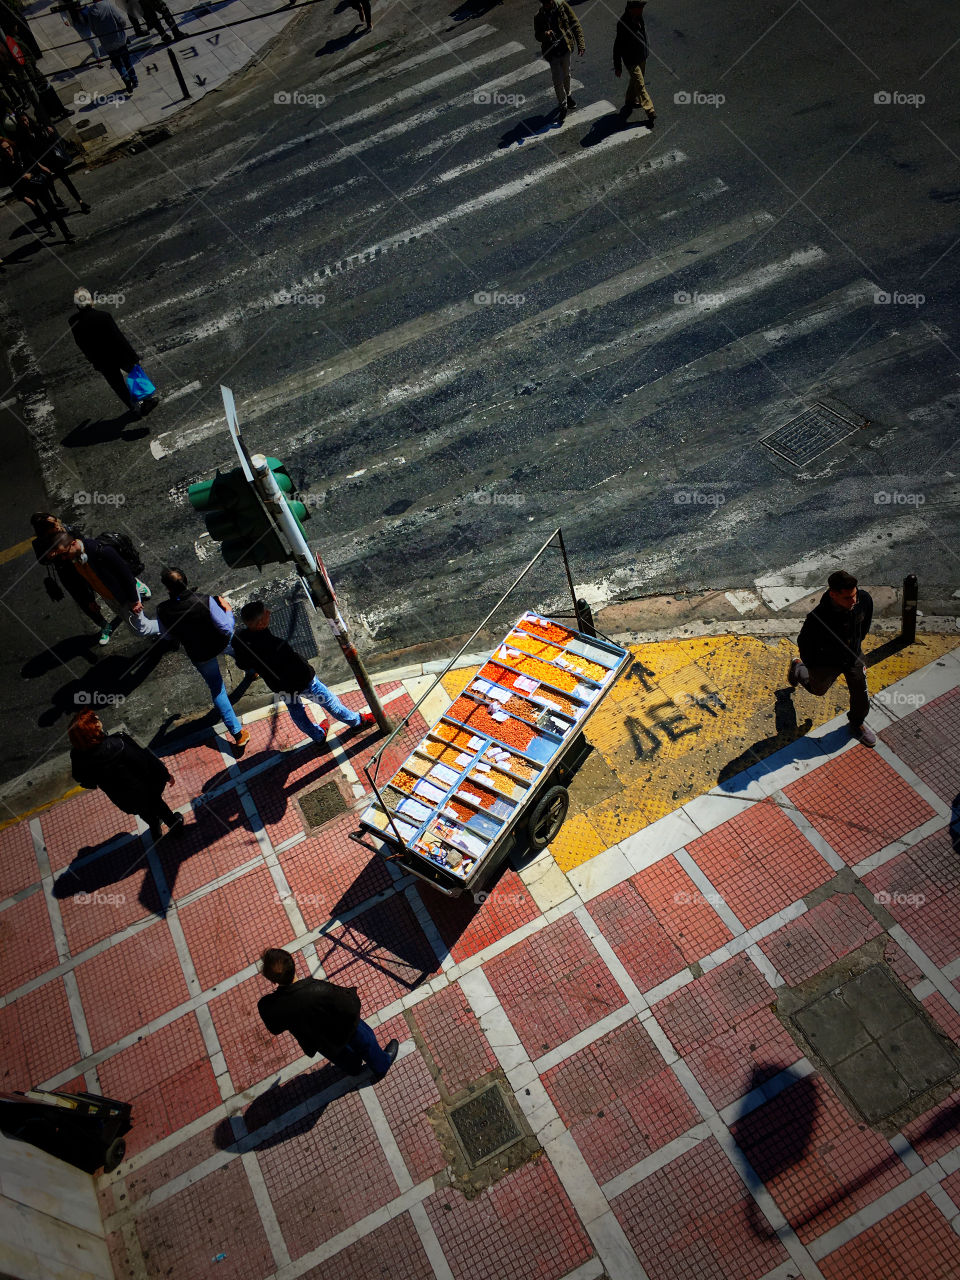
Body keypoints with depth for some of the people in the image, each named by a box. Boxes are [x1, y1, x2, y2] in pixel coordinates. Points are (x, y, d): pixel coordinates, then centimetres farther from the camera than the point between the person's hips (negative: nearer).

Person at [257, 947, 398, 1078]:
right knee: (365, 1041, 31)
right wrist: (351, 992, -9)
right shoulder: (319, 989, -43)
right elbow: (350, 1008, -31)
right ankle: (382, 1065, 57)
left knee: (340, 1055, 37)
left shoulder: (266, 1007, -32)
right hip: (343, 1030, -3)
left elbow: (275, 1029, -9)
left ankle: (354, 1068, 66)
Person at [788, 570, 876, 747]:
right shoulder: (817, 618, -40)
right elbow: (804, 643, -20)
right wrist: (811, 665, -7)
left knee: (861, 696, 13)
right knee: (818, 689, 26)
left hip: (854, 657, 3)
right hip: (826, 662, -3)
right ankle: (797, 667, 56)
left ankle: (857, 725, 44)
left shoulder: (864, 599, -26)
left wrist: (857, 642, 12)